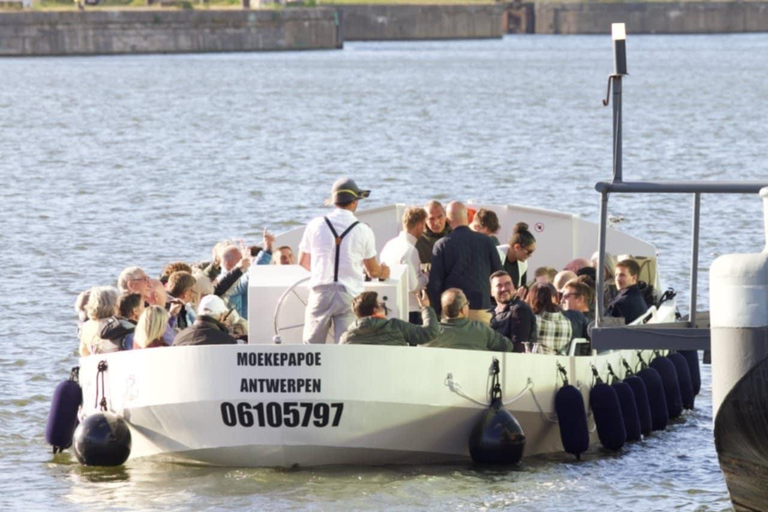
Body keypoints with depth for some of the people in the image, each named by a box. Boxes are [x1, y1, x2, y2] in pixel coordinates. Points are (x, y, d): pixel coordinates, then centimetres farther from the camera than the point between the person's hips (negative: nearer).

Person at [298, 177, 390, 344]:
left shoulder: (316, 225, 1)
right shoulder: (363, 230, -2)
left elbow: (303, 262, 14)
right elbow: (372, 271, 8)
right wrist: (383, 272, 33)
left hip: (320, 292, 1)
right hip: (349, 295, -1)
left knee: (311, 345, 8)